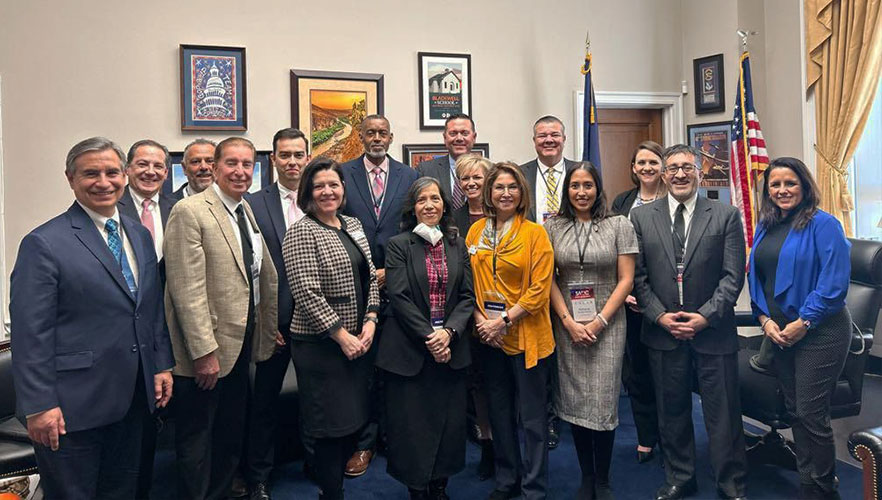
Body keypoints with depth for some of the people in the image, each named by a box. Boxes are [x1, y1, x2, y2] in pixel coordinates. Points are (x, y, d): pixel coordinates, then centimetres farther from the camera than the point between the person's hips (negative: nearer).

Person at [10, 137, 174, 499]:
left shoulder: (139, 235, 10)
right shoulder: (43, 244, -12)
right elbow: (29, 332, -14)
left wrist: (162, 365, 11)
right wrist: (39, 406, -16)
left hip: (132, 399, 6)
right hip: (73, 405, -6)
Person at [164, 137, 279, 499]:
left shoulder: (247, 211, 10)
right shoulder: (190, 211, -14)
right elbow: (187, 290, -20)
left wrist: (268, 330, 11)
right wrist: (205, 352, -21)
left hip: (241, 344, 8)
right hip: (206, 351, -8)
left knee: (232, 437, 19)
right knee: (197, 439, 8)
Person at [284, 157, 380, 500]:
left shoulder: (353, 225, 11)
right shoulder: (301, 233, -11)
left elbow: (370, 278, 11)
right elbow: (307, 294, -17)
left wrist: (369, 324, -2)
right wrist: (342, 336, -15)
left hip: (358, 340, 7)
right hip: (321, 344, -7)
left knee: (356, 420, 13)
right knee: (332, 427, 2)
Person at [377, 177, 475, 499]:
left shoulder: (457, 245, 9)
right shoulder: (398, 245, -2)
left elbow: (467, 296, 4)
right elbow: (398, 297, -9)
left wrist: (448, 332, -12)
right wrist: (428, 337, -15)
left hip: (451, 348, 3)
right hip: (409, 349, -3)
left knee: (449, 422, 7)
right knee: (412, 424, 2)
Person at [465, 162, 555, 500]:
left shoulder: (535, 233, -7)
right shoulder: (477, 231, 6)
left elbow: (539, 289, -12)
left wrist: (504, 321, -16)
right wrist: (480, 319, -6)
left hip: (525, 336, -4)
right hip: (488, 337, 5)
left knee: (532, 417, 4)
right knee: (499, 412, 17)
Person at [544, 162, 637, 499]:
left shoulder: (619, 225, 1)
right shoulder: (553, 227, 4)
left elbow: (625, 279, -1)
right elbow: (548, 279, 3)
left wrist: (599, 321, -9)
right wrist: (569, 321, -7)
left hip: (607, 324, -1)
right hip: (567, 326, 2)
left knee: (603, 404, -1)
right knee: (574, 403, 6)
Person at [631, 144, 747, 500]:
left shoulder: (726, 216, 1)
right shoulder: (641, 217, 4)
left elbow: (733, 276, -3)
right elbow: (638, 275, 2)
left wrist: (705, 316, -12)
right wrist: (660, 316, -8)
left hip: (713, 332, -1)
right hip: (663, 333, 2)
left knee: (723, 415, 6)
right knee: (672, 413, 13)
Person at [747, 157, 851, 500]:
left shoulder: (823, 224, -10)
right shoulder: (765, 229, 11)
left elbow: (835, 281, -16)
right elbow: (756, 279, 14)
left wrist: (802, 323, -15)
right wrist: (765, 320, 0)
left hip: (819, 333, -6)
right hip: (779, 333, 7)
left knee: (811, 415, -2)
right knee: (795, 411, 13)